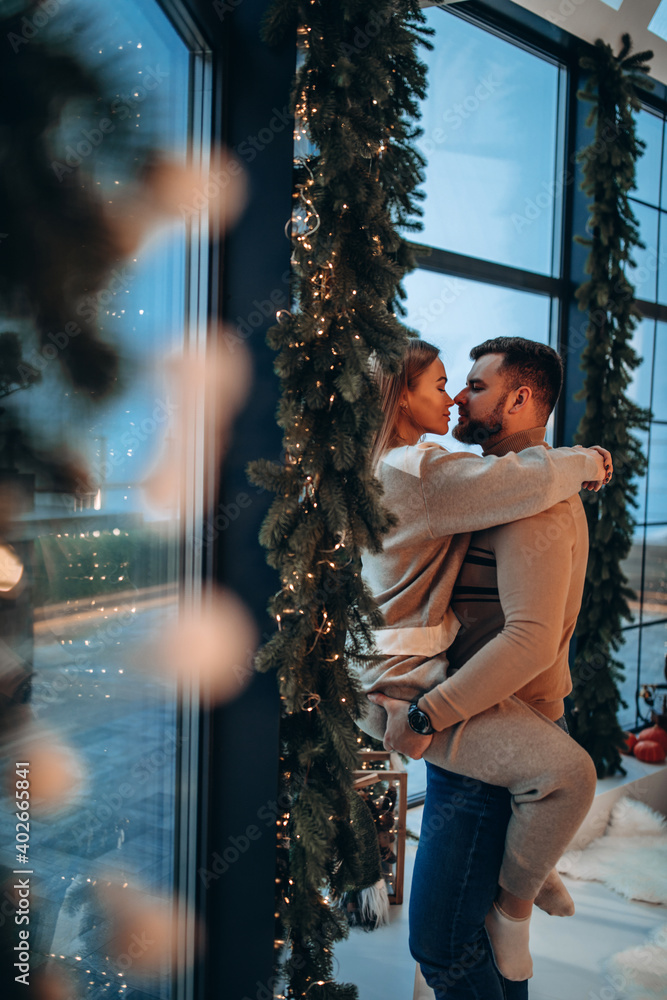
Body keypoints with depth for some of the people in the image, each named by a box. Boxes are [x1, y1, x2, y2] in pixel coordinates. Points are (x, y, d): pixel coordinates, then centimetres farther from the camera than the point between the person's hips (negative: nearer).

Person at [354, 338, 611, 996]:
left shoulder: (394, 467, 15)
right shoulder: (413, 470, -18)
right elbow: (527, 480, -25)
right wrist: (584, 462, -6)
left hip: (405, 665, 11)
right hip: (402, 685, -11)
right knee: (566, 771, -24)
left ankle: (526, 860, 39)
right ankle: (513, 910, 0)